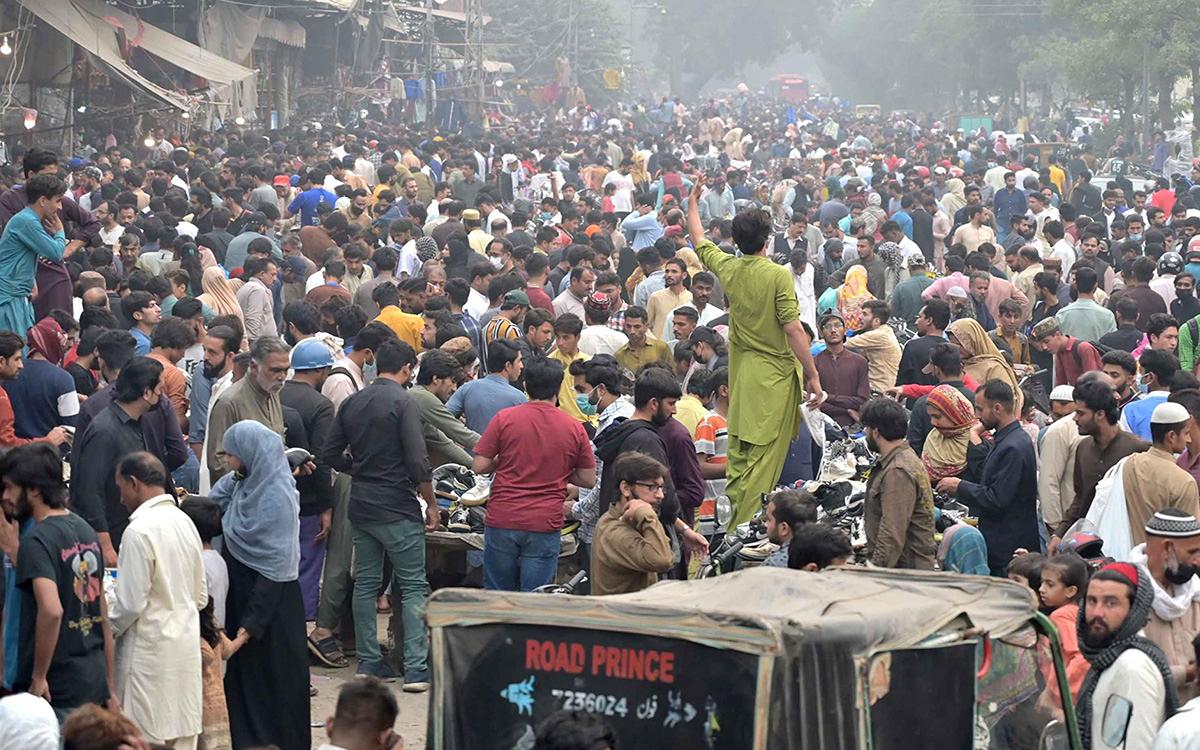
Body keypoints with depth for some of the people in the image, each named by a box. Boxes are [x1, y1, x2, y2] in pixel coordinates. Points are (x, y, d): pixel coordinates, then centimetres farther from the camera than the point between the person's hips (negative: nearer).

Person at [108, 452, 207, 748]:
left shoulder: (139, 531, -16)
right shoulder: (185, 522, 8)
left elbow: (131, 603, -16)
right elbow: (201, 595, 14)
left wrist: (105, 631, 0)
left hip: (150, 649, -7)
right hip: (187, 645, 7)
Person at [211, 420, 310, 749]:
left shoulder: (277, 497, -18)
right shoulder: (238, 485, 4)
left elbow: (275, 569, -20)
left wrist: (247, 629, -22)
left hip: (271, 607, -8)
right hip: (240, 596, 8)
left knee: (271, 688, 2)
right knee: (242, 683, 12)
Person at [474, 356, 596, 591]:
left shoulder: (504, 418, -4)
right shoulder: (574, 428, 0)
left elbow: (479, 466, -3)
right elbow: (589, 480, 6)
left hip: (502, 521, 0)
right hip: (545, 526, 0)